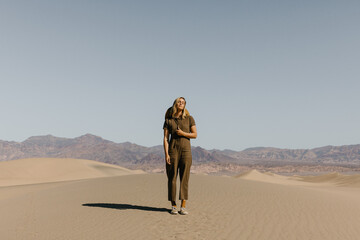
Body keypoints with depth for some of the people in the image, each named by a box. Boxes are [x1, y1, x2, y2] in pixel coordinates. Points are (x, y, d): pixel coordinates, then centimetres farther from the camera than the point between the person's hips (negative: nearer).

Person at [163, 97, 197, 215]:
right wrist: (166, 154, -10)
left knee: (184, 178, -2)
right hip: (173, 149, 0)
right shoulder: (168, 120, 5)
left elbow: (195, 135, 4)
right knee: (172, 178, 0)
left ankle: (183, 207, 2)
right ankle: (173, 206, 8)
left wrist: (182, 133, -12)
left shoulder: (189, 119, 6)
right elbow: (165, 138, 0)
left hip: (186, 150, 0)